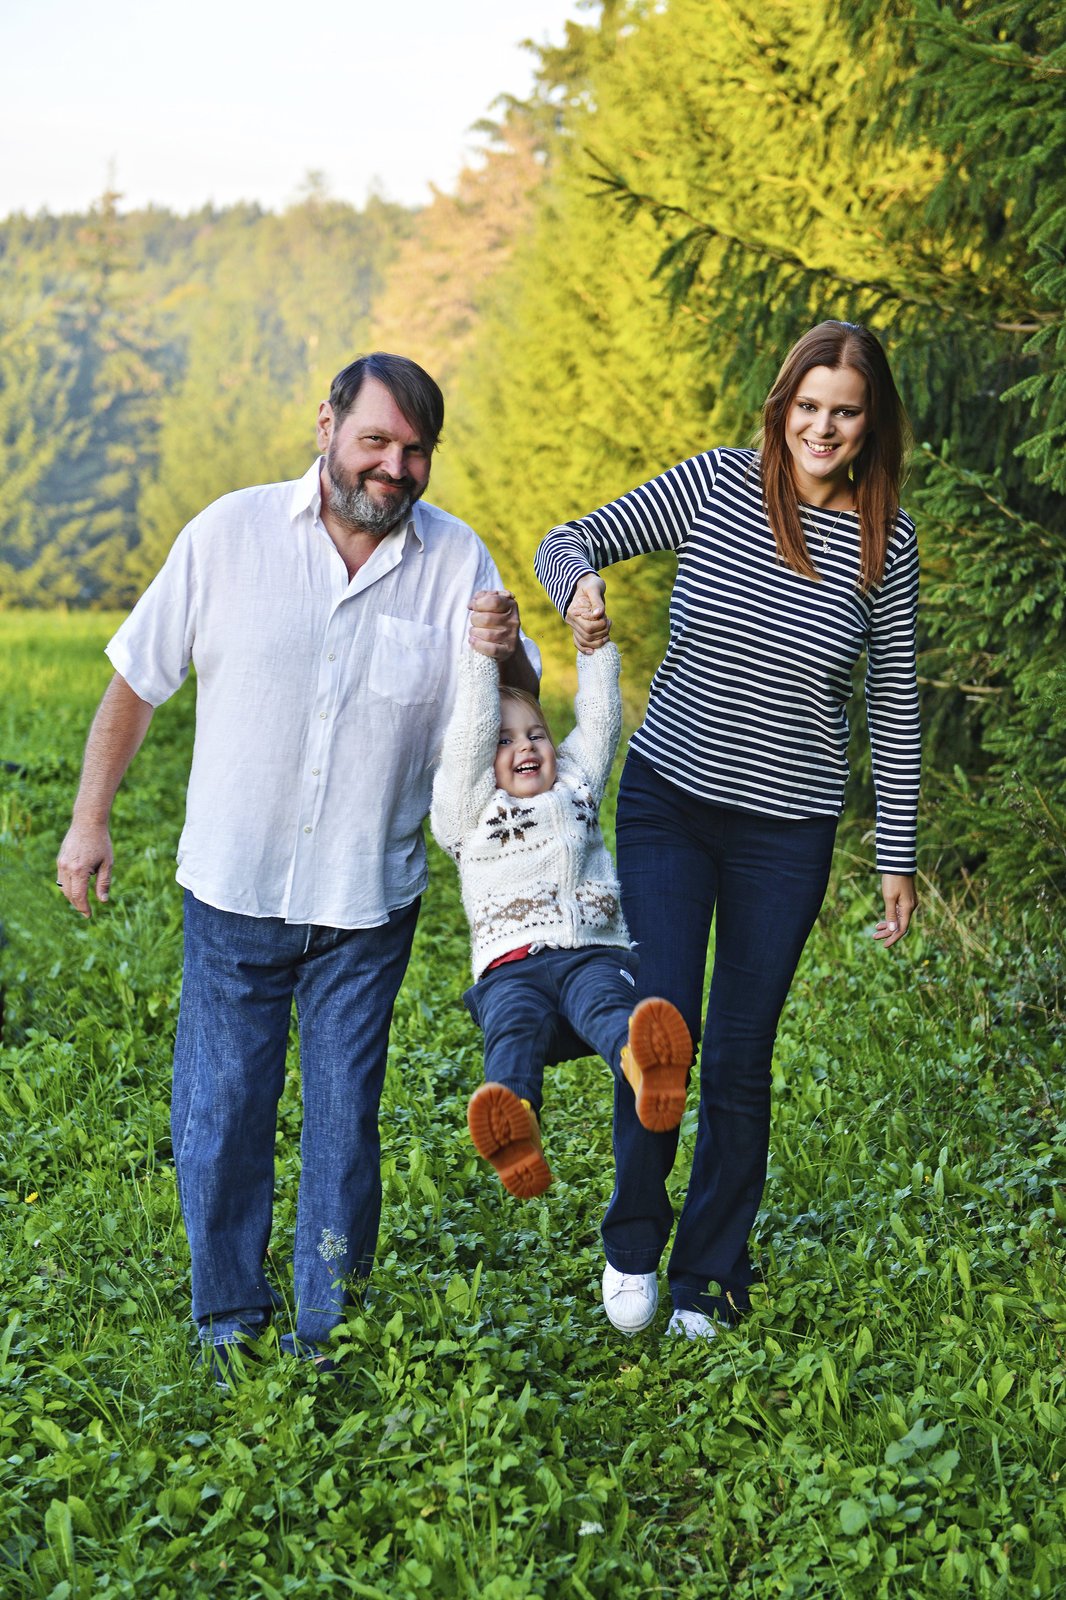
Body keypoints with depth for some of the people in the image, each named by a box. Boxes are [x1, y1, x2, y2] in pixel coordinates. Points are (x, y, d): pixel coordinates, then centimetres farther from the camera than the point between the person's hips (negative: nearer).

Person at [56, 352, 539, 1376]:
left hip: (369, 903, 1)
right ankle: (229, 1322, 24)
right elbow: (136, 681, 3)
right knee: (219, 1114, 5)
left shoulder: (456, 560, -3)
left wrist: (506, 657, -22)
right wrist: (89, 820, 4)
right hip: (234, 892, 0)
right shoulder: (229, 535, -6)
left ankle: (323, 1331, 24)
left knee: (344, 1120, 9)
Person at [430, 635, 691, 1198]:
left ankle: (645, 1072, -72)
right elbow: (469, 735, 8)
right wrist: (480, 658, 6)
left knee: (604, 1002, -36)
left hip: (595, 954, 1)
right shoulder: (469, 807, 20)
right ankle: (514, 1125, -67)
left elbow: (600, 720, 23)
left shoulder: (575, 785, 31)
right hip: (511, 965, -1)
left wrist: (596, 646, 19)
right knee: (514, 1024, -36)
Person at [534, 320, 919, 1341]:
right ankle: (633, 1244, 18)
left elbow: (893, 707, 4)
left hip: (787, 832, 0)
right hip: (668, 801, 0)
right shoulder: (716, 486, -4)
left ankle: (709, 1277, 22)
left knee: (740, 1062, 5)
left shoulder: (886, 547, -2)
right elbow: (569, 542, -1)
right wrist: (579, 588, -26)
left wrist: (896, 859, 5)